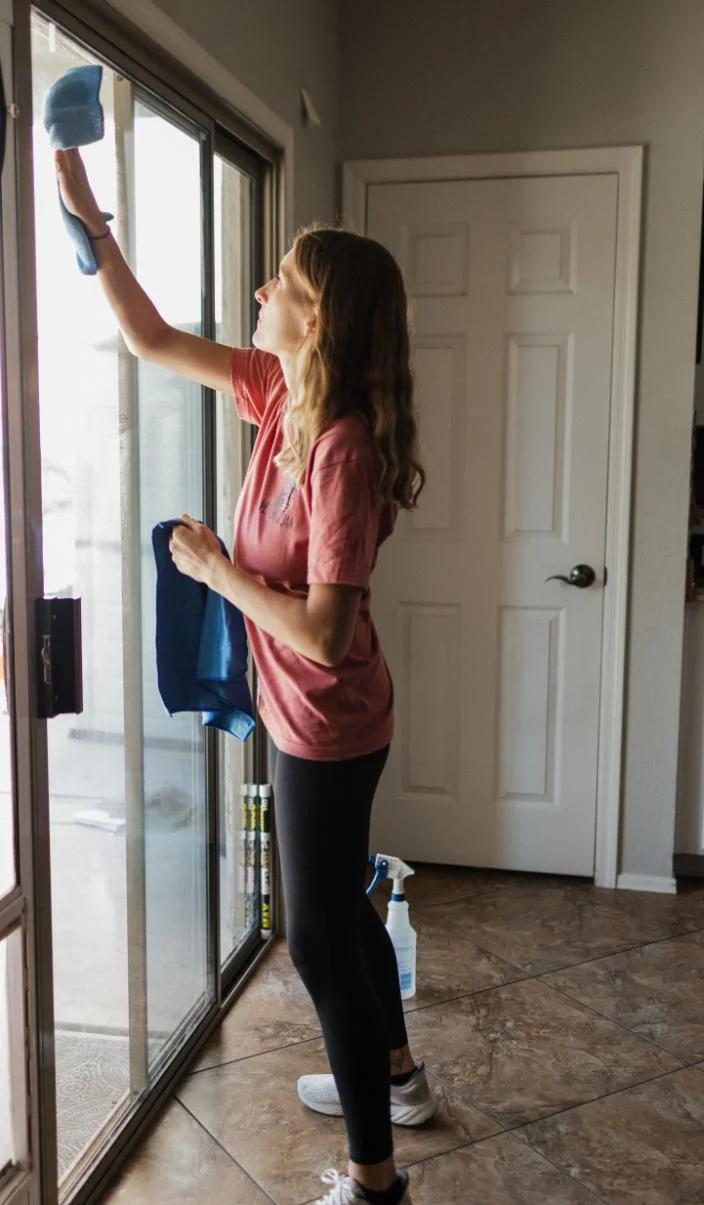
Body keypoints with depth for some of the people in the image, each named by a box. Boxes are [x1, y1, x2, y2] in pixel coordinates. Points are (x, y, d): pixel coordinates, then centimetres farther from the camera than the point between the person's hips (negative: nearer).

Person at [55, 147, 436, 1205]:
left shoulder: (343, 448, -28)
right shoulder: (281, 392, -2)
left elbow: (324, 632, -30)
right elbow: (153, 339, 9)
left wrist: (213, 568, -18)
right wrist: (89, 222, 5)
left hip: (328, 727, -9)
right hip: (314, 718, 9)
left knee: (319, 938, 5)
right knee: (340, 905, 25)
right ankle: (395, 1075, 49)